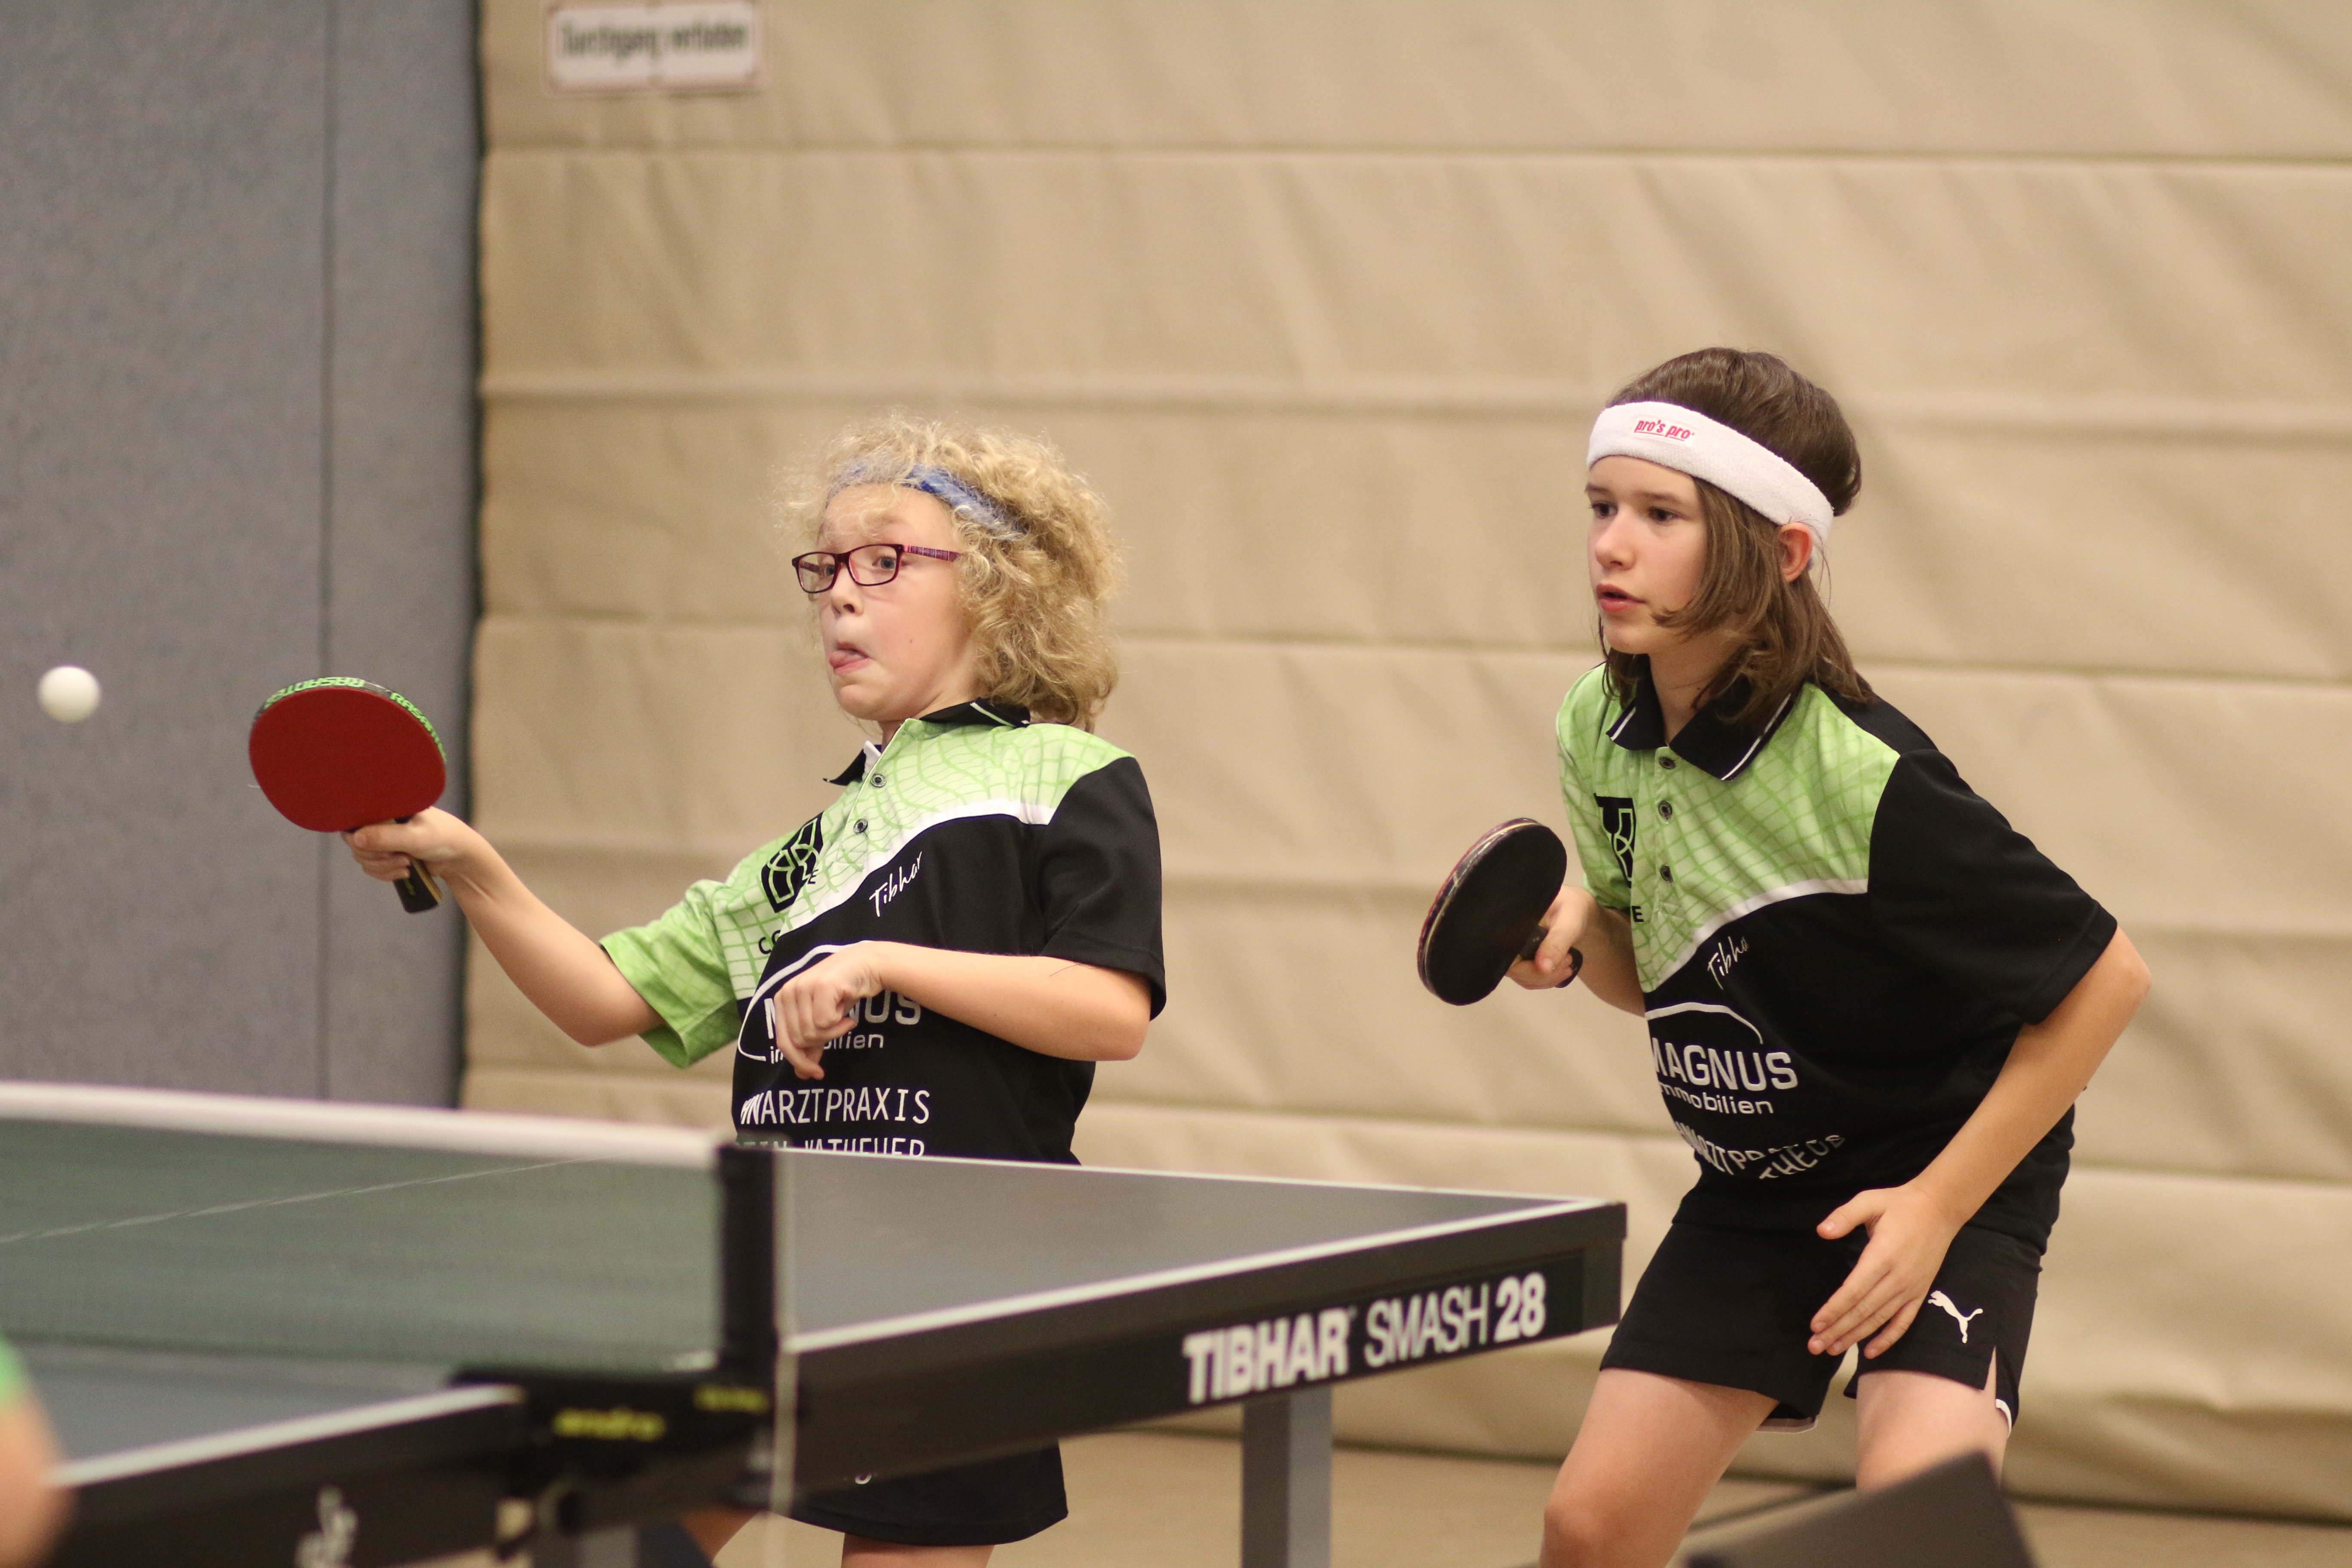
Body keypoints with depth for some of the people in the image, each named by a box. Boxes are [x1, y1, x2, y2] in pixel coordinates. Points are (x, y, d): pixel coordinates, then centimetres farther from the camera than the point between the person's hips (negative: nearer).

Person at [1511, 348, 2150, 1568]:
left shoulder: (1861, 779, -28)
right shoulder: (1600, 730, -7)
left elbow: (2103, 977, -20)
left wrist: (1939, 1205, -19)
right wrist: (1575, 928, -14)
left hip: (1949, 1174, -6)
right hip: (1754, 1189, 6)